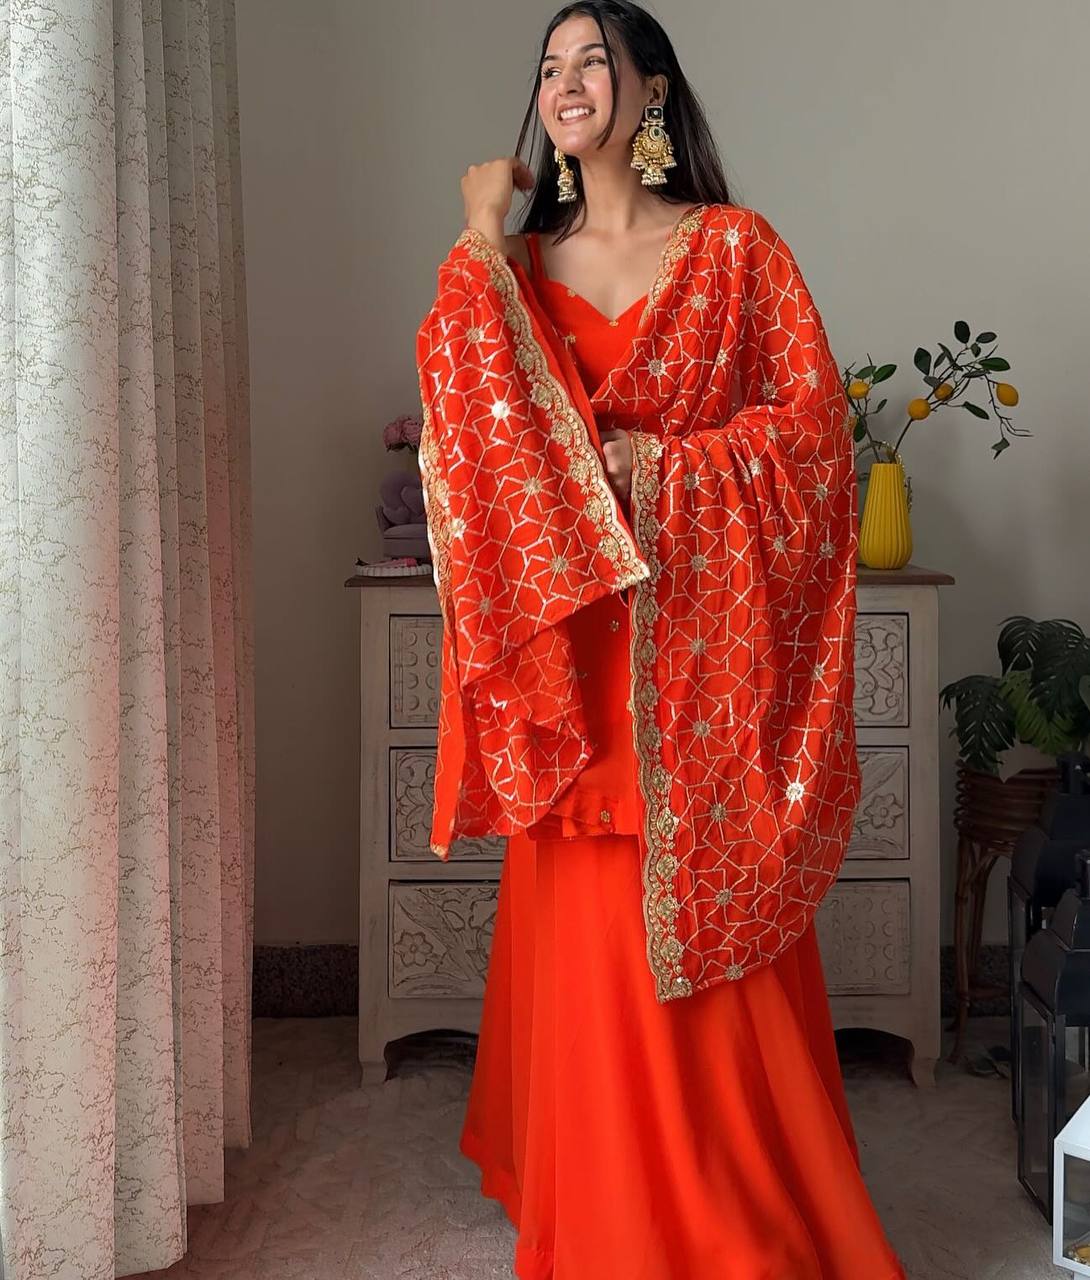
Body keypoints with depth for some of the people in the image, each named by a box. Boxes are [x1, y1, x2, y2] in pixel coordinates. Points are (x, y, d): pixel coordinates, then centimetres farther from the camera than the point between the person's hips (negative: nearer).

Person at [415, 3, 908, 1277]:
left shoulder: (734, 249, 3)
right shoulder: (517, 267, 11)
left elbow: (813, 424, -3)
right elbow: (467, 410, -6)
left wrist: (662, 465, -12)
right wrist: (480, 246, -7)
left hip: (703, 638, -2)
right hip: (578, 644, 2)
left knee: (709, 948, 3)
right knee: (589, 942, 7)